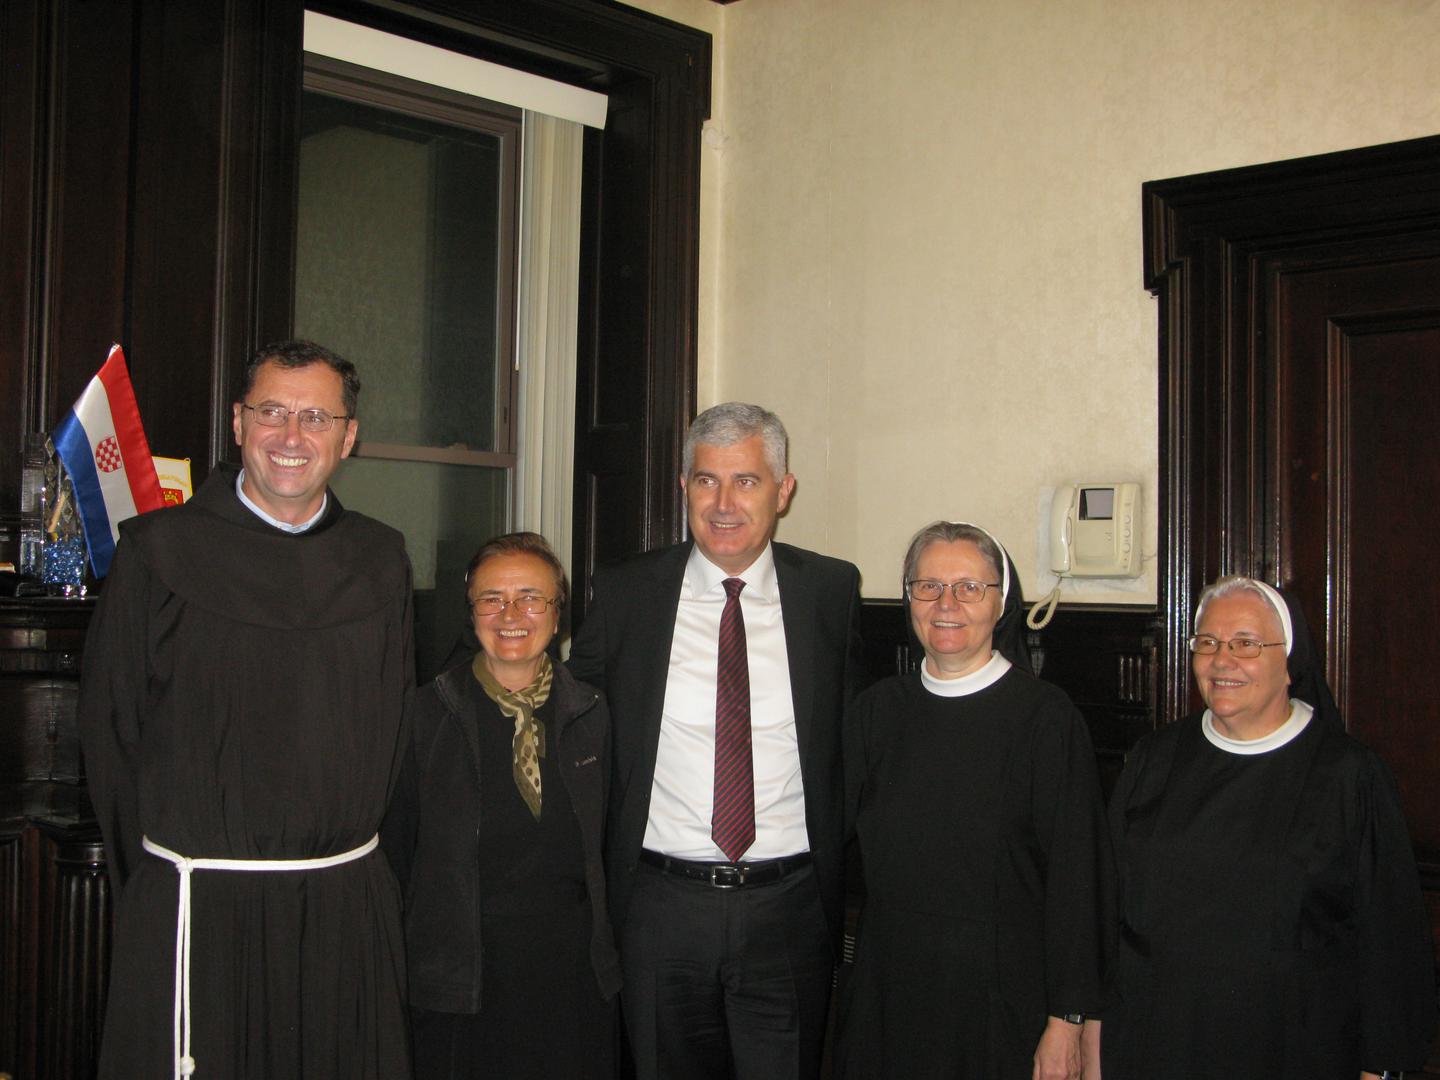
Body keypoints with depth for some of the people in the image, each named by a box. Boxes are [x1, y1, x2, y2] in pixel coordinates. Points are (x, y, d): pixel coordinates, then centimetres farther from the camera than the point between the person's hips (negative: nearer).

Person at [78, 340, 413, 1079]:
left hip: (348, 906, 3)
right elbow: (109, 728, 1)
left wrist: (357, 853, 8)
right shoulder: (161, 548, -3)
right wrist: (150, 881, 1)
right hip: (196, 902, -3)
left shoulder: (381, 560, 7)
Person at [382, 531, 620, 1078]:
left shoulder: (590, 715, 3)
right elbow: (394, 844, 1)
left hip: (573, 971, 2)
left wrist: (603, 946, 5)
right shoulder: (428, 715, -5)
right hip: (462, 977, -2)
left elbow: (604, 844, 8)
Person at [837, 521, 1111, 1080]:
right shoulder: (874, 712, 4)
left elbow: (1077, 877, -10)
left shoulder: (1046, 717, -9)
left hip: (1004, 997, -3)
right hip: (888, 987, 4)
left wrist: (1066, 1022, -12)